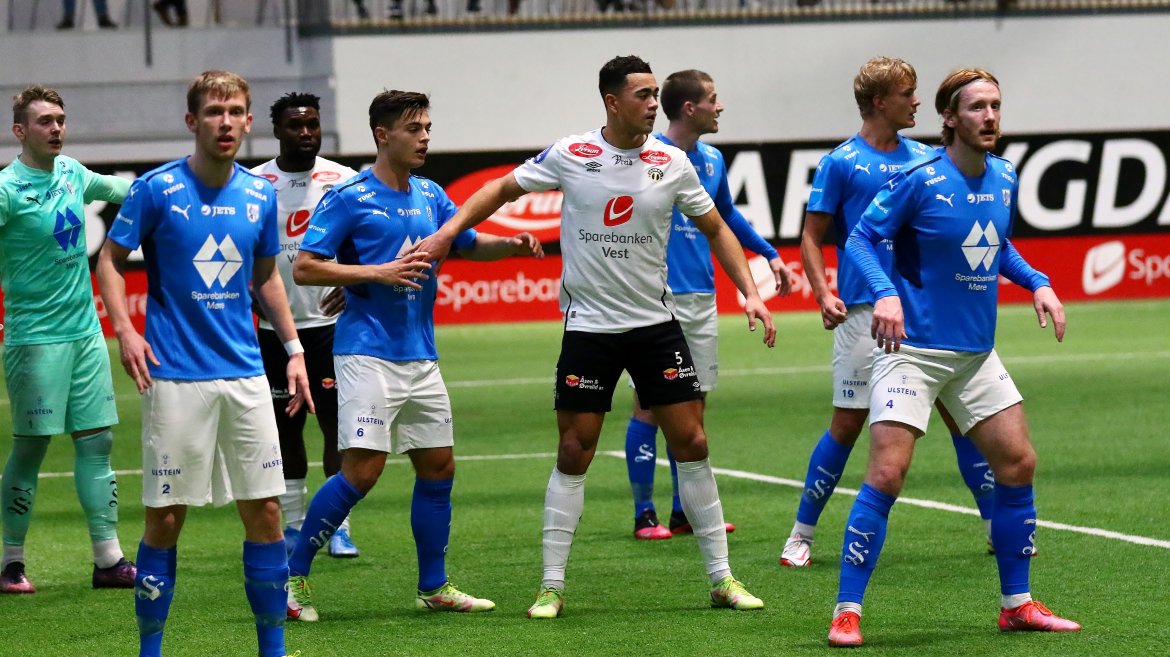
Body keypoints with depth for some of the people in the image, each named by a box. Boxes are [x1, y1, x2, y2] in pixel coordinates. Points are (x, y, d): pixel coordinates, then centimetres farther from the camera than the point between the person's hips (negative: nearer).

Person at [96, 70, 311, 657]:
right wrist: (124, 329, -13)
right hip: (175, 377, -4)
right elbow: (110, 259, 1)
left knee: (265, 510, 2)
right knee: (165, 517, -1)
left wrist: (294, 349, 15)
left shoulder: (260, 195, 7)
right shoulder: (157, 189, -6)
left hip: (245, 374, 4)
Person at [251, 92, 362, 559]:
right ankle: (294, 524, 18)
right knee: (286, 425, 8)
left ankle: (338, 523, 0)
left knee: (337, 421, -6)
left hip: (330, 321, -1)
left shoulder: (343, 181, 0)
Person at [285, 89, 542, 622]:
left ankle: (434, 587, 19)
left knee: (438, 467, 8)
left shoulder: (431, 196, 12)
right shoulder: (348, 198, -7)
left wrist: (511, 244, 3)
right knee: (362, 469, -14)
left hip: (420, 357, 7)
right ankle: (293, 576, -4)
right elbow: (305, 267, -10)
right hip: (367, 353, -7)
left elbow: (470, 243, 25)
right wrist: (379, 272, -17)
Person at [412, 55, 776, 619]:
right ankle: (552, 585, 7)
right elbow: (502, 190, 7)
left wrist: (749, 293, -2)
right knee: (573, 454, -1)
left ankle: (721, 577, 8)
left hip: (656, 323, 2)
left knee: (691, 442, -1)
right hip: (588, 326, -1)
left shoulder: (672, 164, -2)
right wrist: (447, 233, -4)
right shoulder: (570, 156, -6)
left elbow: (715, 229, 8)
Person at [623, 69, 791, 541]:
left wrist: (769, 254, 29)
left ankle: (684, 511, 16)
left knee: (692, 404, 9)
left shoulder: (712, 161, 12)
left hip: (701, 298, 7)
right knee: (649, 403, -3)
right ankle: (644, 514, 2)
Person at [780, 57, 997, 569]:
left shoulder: (923, 158, 11)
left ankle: (997, 527, 12)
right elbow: (812, 237, 0)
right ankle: (802, 533, 11)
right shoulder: (840, 163, -2)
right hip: (862, 312, -4)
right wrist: (823, 295, -14)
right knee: (848, 424, -2)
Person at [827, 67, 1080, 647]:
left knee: (1018, 464, 7)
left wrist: (1037, 283, 6)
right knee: (886, 474, -15)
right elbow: (860, 238, -11)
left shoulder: (1004, 179, 5)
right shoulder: (919, 180, -14)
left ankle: (1016, 604, 20)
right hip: (912, 350, -7)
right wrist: (885, 293, -26)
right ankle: (847, 611, -8)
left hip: (976, 354, 7)